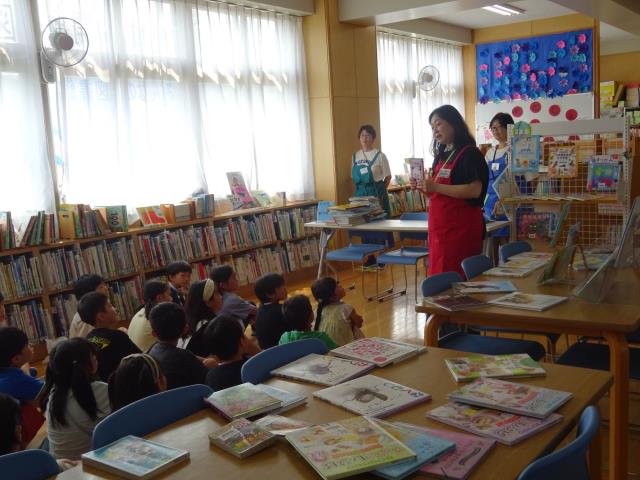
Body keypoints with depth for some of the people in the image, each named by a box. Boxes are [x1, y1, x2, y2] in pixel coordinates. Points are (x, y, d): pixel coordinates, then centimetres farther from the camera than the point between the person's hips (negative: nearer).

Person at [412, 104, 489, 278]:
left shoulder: (470, 154, -9)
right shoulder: (442, 155, 15)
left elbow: (474, 190, -21)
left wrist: (436, 187, -22)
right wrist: (424, 188, 2)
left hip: (461, 227, -8)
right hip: (439, 227, 8)